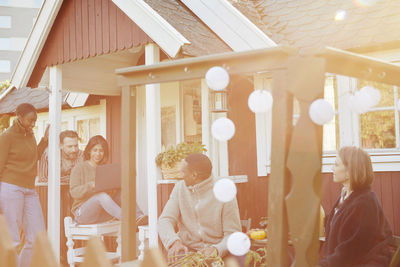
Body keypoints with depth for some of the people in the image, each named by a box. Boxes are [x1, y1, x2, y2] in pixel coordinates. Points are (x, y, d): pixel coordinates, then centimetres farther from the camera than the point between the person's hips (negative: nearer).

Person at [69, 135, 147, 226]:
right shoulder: (79, 168, 4)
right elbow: (74, 192, -9)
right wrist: (92, 185, -25)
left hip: (103, 214, 4)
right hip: (82, 213, -4)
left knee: (121, 192, -20)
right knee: (102, 195, -34)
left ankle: (139, 216, -41)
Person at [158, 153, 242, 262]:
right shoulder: (180, 188, 5)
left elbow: (233, 234, -7)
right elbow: (165, 220, -2)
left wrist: (217, 249, -28)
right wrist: (174, 241, -22)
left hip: (216, 253, -1)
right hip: (187, 248, 1)